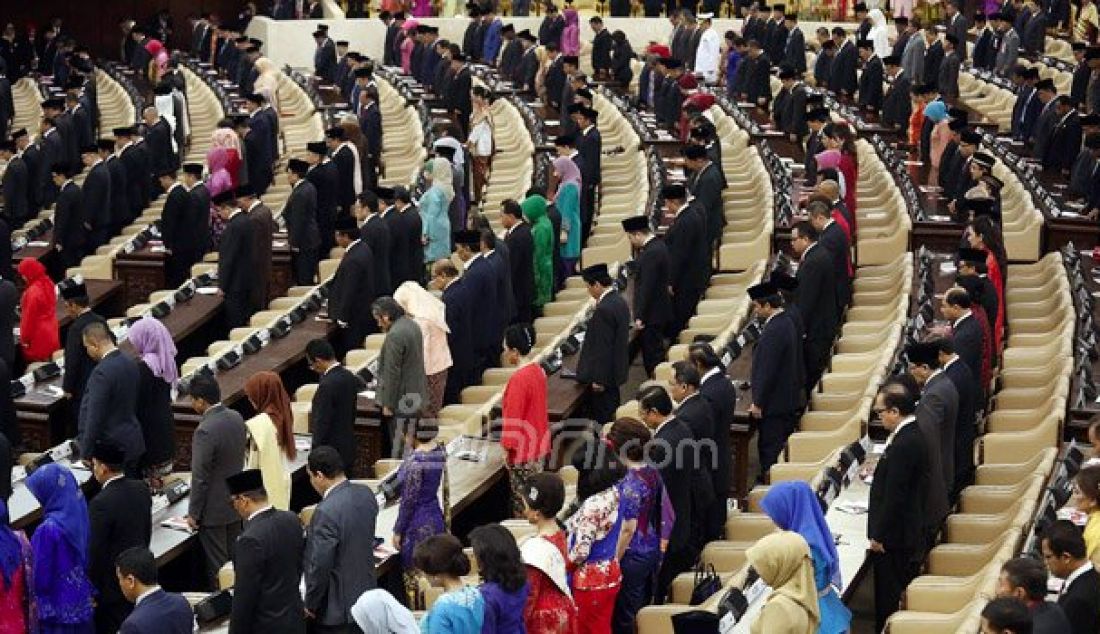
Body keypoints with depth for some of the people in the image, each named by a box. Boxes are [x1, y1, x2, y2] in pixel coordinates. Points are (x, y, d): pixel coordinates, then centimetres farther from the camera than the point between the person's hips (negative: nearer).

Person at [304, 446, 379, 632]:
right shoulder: (366, 493, -2)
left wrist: (310, 606, -10)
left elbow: (320, 566, -23)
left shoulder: (326, 512, -27)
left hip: (337, 607, -8)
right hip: (365, 594, 8)